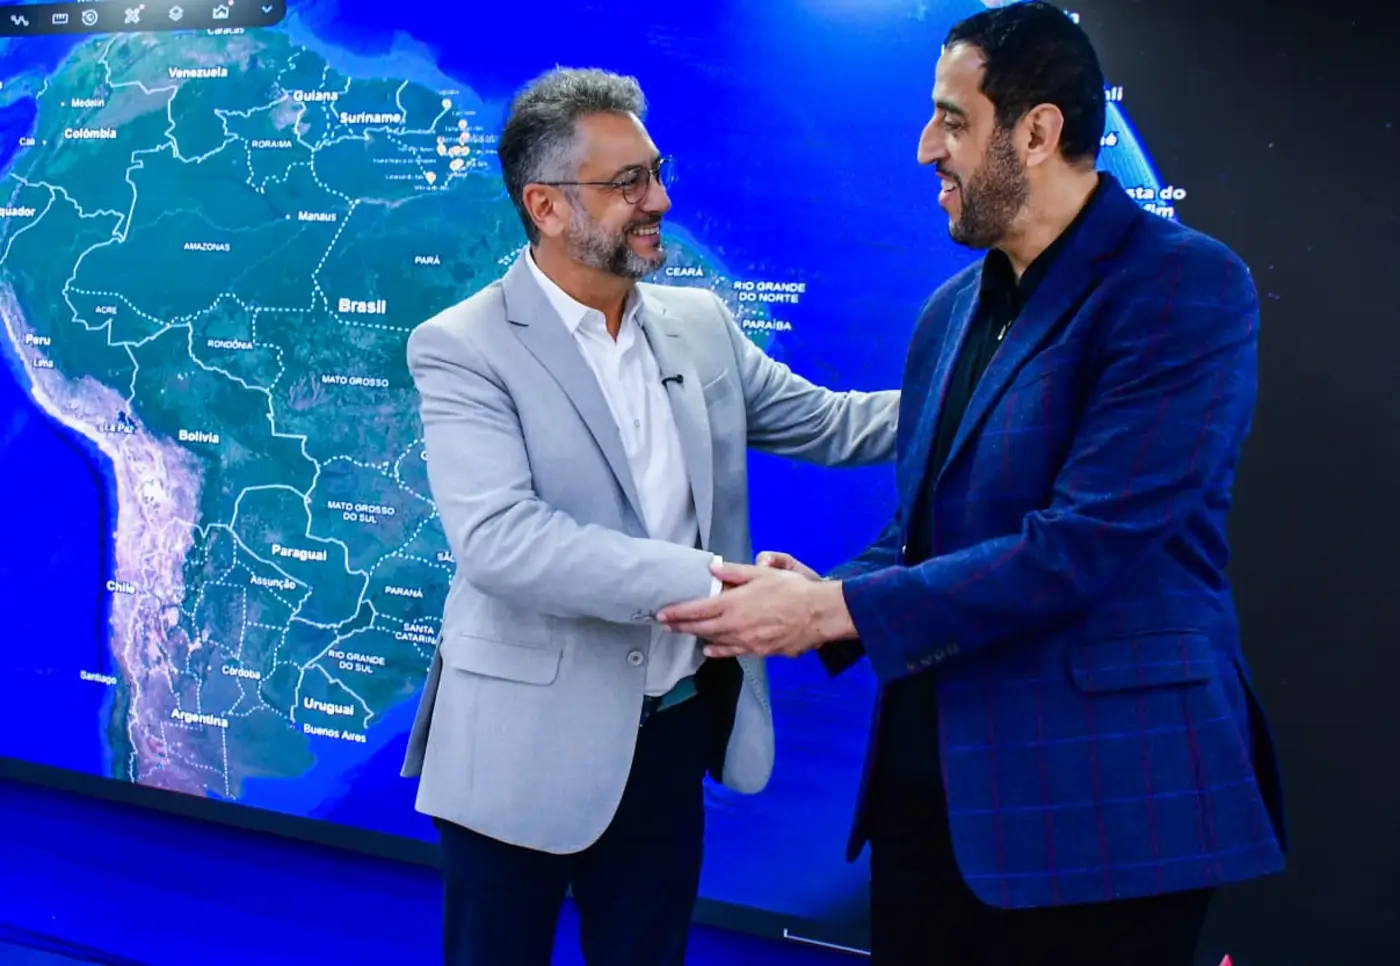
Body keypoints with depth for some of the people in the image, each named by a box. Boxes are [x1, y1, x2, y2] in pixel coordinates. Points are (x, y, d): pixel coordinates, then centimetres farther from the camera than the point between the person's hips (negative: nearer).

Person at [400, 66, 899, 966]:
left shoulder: (702, 322, 6)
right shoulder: (463, 347, -12)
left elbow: (830, 422, 12)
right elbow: (499, 538, -25)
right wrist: (699, 582, -32)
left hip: (672, 731, 5)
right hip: (526, 745, -5)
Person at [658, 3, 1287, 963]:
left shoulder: (1184, 286, -13)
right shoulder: (951, 310, 11)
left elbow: (1081, 545, -21)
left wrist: (834, 608, -18)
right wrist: (821, 594, -4)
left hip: (1097, 801, -7)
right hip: (927, 781, 7)